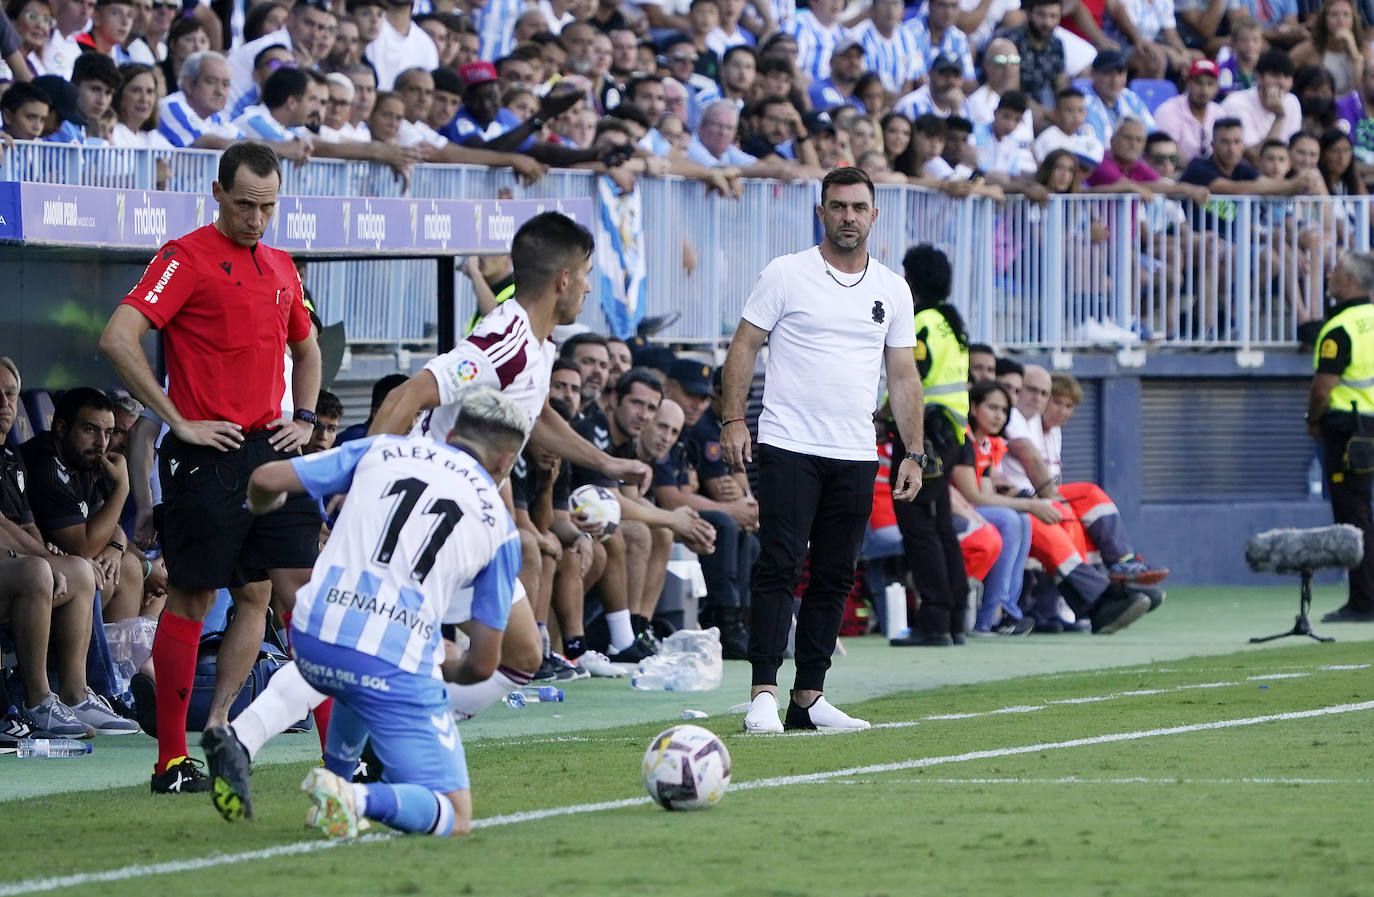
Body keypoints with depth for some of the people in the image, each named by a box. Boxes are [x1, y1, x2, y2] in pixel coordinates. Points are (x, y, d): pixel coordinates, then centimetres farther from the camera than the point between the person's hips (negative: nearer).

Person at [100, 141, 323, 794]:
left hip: (269, 449, 7)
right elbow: (118, 339, -17)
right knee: (191, 599, -3)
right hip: (207, 458, -7)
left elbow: (306, 348, 33)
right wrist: (178, 421, -15)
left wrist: (305, 417, 16)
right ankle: (171, 760, 2)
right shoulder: (187, 258, -7)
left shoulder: (281, 268, 15)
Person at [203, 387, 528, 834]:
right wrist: (445, 667, 36)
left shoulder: (383, 450, 14)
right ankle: (358, 798, -26)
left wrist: (260, 509, 36)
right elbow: (482, 664, 12)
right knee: (453, 818, 1)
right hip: (395, 663, -4)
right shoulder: (499, 526, 11)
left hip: (310, 642, 4)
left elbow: (266, 479, 12)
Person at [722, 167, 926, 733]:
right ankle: (764, 694, -13)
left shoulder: (893, 290, 12)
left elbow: (903, 375, 15)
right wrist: (733, 419, -10)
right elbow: (744, 347, 1)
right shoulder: (786, 275, 1)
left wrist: (913, 454, 8)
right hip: (789, 449, -4)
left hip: (856, 458, 4)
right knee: (779, 567, -11)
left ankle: (809, 697, 10)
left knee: (835, 578, 5)